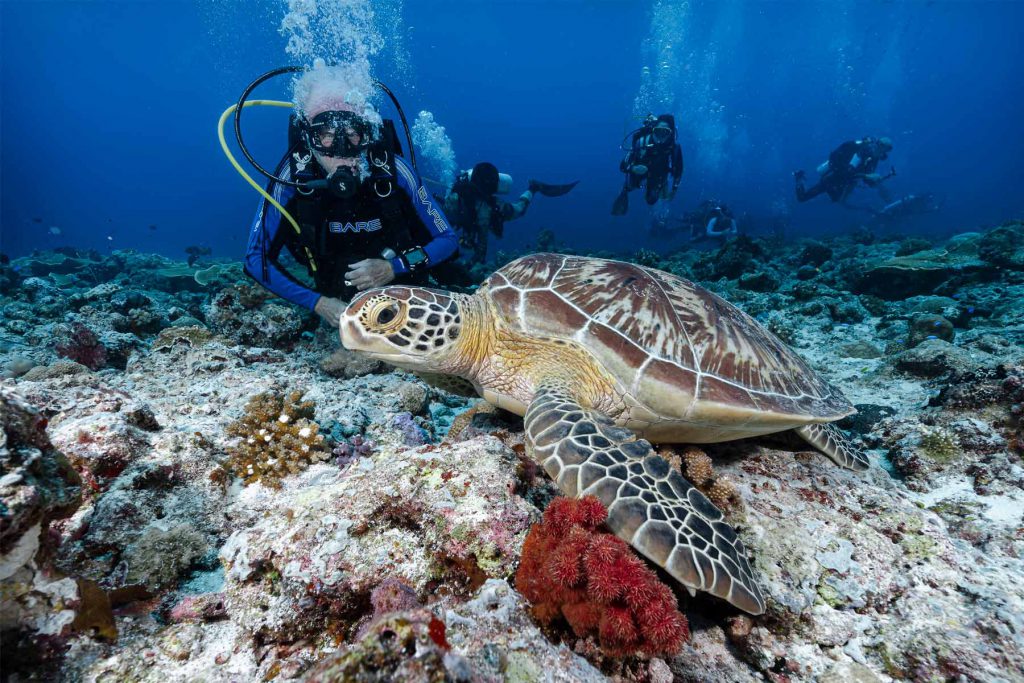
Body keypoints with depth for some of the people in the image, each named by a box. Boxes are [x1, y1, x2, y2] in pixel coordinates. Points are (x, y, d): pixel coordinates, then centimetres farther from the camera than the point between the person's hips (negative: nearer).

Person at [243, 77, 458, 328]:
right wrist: (318, 302, -32)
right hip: (334, 289, 1)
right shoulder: (293, 175, -26)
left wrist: (393, 268, -35)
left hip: (399, 273, 0)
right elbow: (257, 258, -21)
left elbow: (448, 240, -20)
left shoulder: (392, 170, -28)